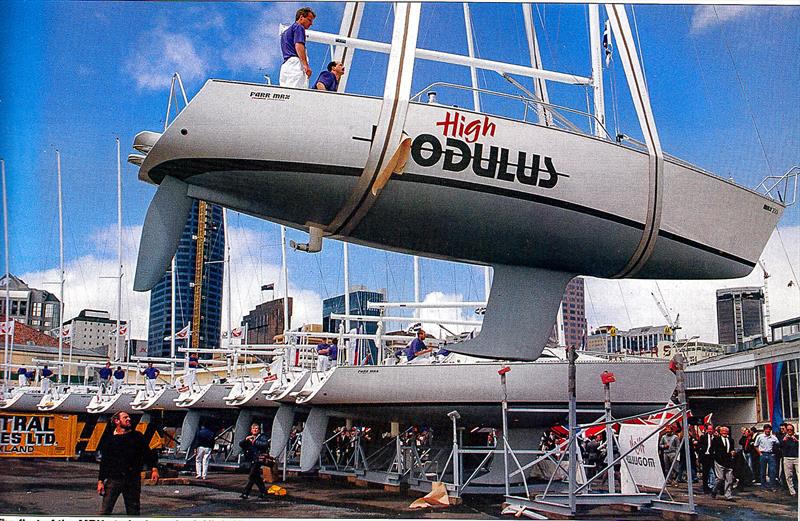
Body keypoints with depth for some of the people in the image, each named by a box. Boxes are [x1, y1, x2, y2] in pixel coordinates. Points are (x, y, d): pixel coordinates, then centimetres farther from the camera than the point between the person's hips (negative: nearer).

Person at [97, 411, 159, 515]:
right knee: (105, 511, -6)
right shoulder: (109, 439, 5)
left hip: (133, 479, 2)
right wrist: (100, 481, 1)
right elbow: (104, 462, 6)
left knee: (133, 511, 6)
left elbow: (148, 453, 10)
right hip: (113, 478, -2)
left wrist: (154, 468, -4)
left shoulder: (137, 436, 10)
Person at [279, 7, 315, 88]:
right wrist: (306, 65, -20)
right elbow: (298, 45, -12)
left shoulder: (286, 31, 31)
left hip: (285, 65, 9)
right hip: (296, 63, -9)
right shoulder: (299, 27, 2)